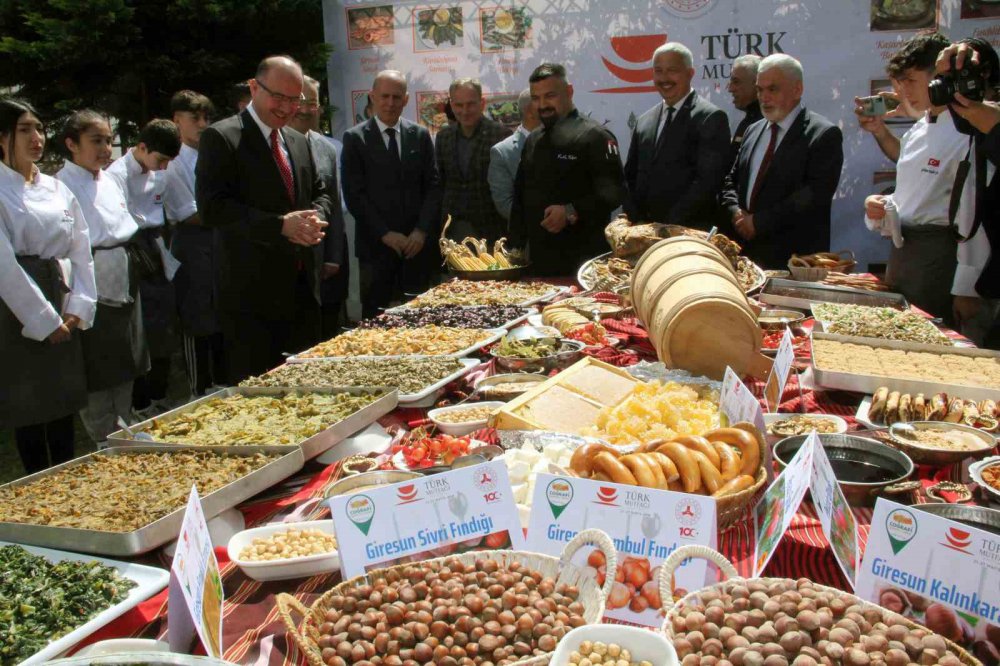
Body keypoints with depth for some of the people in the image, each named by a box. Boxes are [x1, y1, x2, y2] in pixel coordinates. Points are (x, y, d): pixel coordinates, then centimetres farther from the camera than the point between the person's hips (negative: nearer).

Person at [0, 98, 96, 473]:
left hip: (60, 304, 5)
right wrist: (44, 321, -13)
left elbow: (81, 252, 8)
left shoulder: (57, 189, 9)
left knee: (64, 404, 11)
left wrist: (78, 309, -2)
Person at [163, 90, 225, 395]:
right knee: (197, 323, 2)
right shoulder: (173, 163, -8)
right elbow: (192, 215, -11)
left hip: (221, 243, 6)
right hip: (193, 247, -6)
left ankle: (222, 383, 26)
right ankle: (199, 392, 14)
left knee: (222, 318, 12)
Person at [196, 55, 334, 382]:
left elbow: (319, 194, 20)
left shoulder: (299, 142, 14)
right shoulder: (221, 137, -8)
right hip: (253, 291, -7)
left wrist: (315, 219, -5)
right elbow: (212, 207, -17)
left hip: (302, 287, 7)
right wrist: (280, 225, -23)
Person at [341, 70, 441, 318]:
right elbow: (354, 193, -4)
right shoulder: (355, 138, 1)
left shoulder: (420, 135, 10)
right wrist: (385, 233, -10)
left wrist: (422, 230, -6)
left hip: (417, 243, 2)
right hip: (376, 244, -2)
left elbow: (433, 186, 7)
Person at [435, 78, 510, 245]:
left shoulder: (500, 134, -7)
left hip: (488, 227, -4)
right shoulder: (443, 137, 8)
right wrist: (439, 221, 8)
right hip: (452, 229, 4)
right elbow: (439, 182, 14)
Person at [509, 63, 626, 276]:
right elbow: (520, 197, 21)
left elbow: (614, 192, -14)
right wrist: (515, 248, 14)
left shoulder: (595, 136, -6)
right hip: (540, 259, 6)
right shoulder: (533, 141, 18)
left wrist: (571, 212, -24)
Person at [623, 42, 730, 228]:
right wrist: (636, 221, 0)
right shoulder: (644, 121, 14)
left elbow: (709, 179, -13)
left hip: (692, 231, -5)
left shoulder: (711, 117, -5)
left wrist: (670, 225, -16)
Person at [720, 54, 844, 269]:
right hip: (747, 251, 5)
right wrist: (736, 212, -3)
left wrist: (759, 222, -16)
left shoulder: (824, 134, -6)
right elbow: (732, 180, 19)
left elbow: (816, 194, -16)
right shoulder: (754, 131, 15)